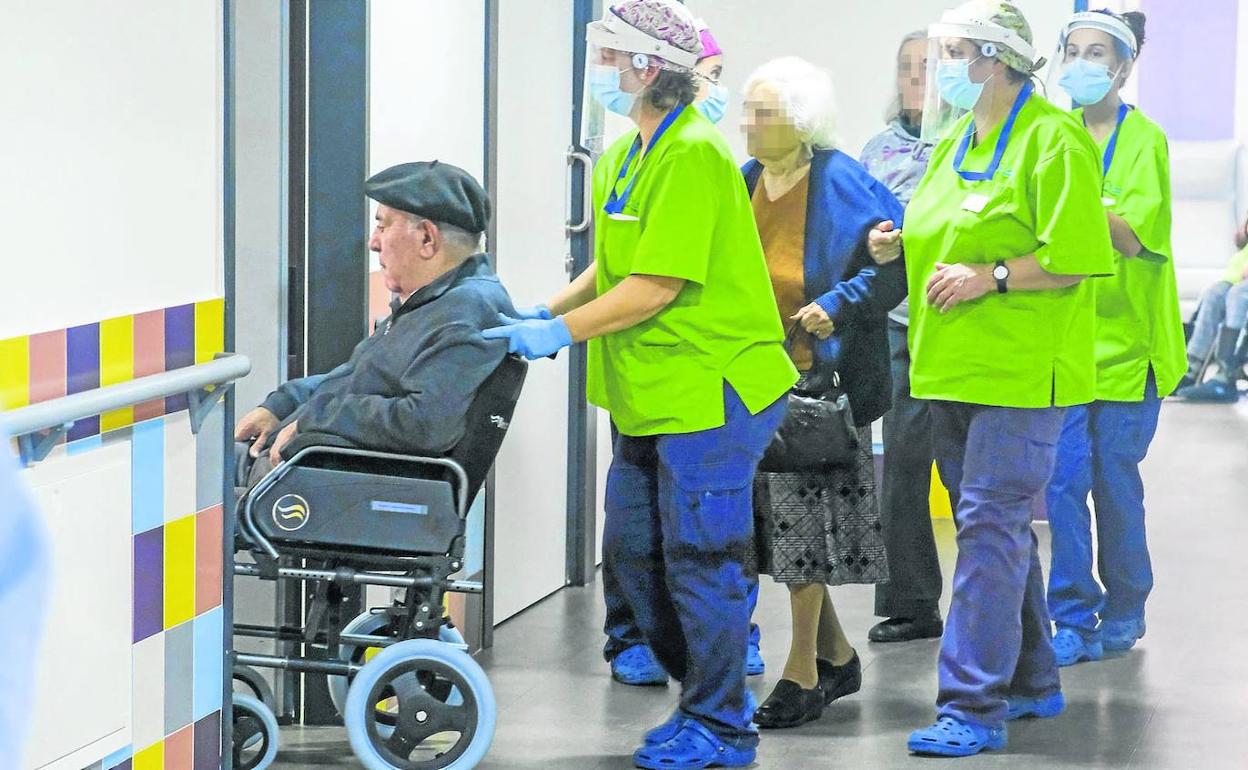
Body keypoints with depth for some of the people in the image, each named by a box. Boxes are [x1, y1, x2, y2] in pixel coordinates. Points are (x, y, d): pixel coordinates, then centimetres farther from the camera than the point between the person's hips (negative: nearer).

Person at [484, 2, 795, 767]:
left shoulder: (694, 156, -17)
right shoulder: (625, 154, 12)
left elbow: (658, 285, -22)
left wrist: (561, 332, -19)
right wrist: (542, 313, 7)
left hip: (710, 388, -10)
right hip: (651, 392, 10)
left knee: (700, 560, -2)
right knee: (634, 553, 14)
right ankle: (706, 701, 27)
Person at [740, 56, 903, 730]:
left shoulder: (841, 184, -11)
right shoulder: (743, 182, 9)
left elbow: (893, 266, -12)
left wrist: (836, 305, -21)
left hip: (819, 373, -7)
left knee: (806, 511, -4)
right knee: (773, 514, 9)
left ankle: (803, 674, 6)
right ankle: (836, 656, 24)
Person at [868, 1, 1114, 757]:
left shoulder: (1053, 139, -11)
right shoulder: (958, 138, 16)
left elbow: (1079, 256, -17)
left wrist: (991, 277, -21)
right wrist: (902, 243, 8)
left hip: (1021, 373, -9)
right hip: (955, 369, 9)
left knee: (990, 525, -13)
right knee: (1001, 526, 16)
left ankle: (975, 707, -12)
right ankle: (1032, 681, 28)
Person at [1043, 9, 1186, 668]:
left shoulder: (1144, 139, -2)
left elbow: (1132, 236, -14)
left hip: (1123, 337, -2)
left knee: (1116, 479, 4)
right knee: (1064, 478, -5)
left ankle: (1124, 610, 20)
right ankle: (1075, 620, 1)